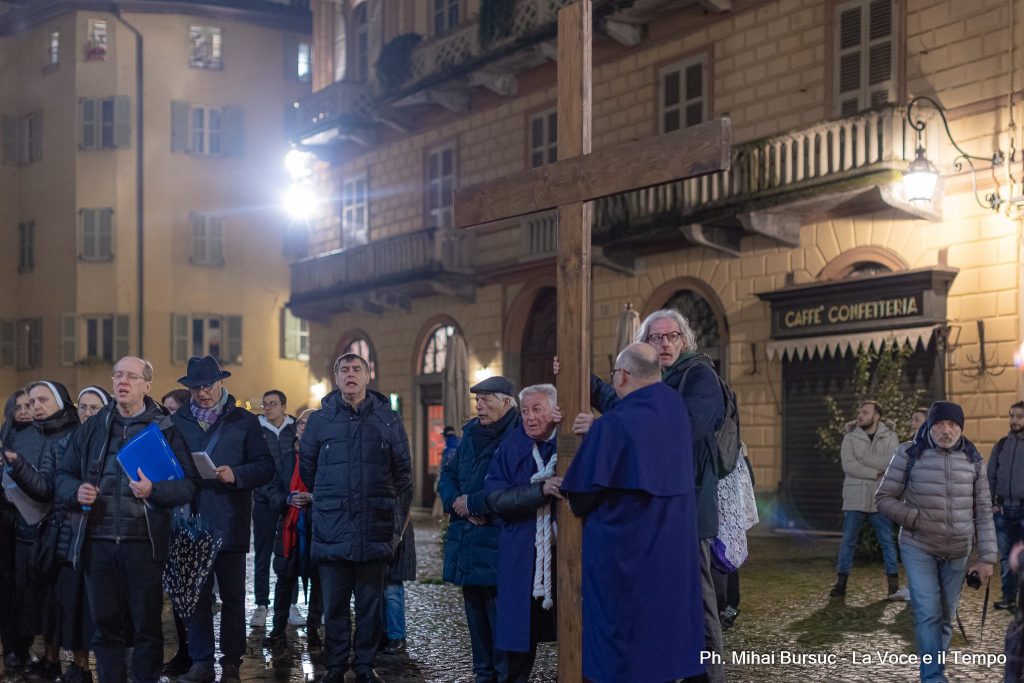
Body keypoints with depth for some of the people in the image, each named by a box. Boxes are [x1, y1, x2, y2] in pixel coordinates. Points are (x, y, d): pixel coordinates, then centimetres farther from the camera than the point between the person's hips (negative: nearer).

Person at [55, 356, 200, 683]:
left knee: (147, 622, 3)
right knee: (105, 622, 8)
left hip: (143, 542, -3)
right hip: (97, 540, 3)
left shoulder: (166, 429, 3)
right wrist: (77, 492, -5)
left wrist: (154, 491, -19)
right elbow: (63, 474, 17)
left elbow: (189, 484, -2)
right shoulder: (92, 428, 13)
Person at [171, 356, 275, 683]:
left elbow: (265, 466, 1)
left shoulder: (244, 421, 4)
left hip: (229, 523, -2)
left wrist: (236, 474, -17)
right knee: (195, 595, 5)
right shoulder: (177, 421, 11)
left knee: (233, 595, 4)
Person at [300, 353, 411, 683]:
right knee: (333, 603, 5)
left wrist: (397, 521, 6)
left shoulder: (389, 420, 3)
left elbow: (402, 475, 7)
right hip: (332, 530, 0)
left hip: (375, 529, 0)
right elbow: (306, 470, 12)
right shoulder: (320, 420, 2)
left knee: (370, 603, 8)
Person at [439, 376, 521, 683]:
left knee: (500, 615, -7)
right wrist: (455, 502, -2)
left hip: (497, 543, -8)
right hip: (466, 539, 8)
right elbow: (447, 473, 18)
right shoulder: (471, 434, 13)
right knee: (476, 611, 15)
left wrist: (471, 502, -13)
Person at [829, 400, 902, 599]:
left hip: (880, 500, 0)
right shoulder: (850, 438, 4)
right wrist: (876, 473, -15)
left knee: (887, 541, 4)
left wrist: (863, 458, -15)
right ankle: (841, 581, 9)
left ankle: (893, 582, 12)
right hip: (855, 499, 1)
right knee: (848, 541, 3)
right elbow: (848, 466, -9)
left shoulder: (890, 437, 3)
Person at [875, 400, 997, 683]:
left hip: (957, 552, 3)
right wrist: (915, 519, -17)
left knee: (946, 616, 10)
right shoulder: (909, 454, -9)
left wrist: (987, 557, -1)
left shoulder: (973, 459, -1)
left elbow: (983, 511, 3)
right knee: (928, 613, -12)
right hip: (918, 548, -3)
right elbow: (883, 498, -4)